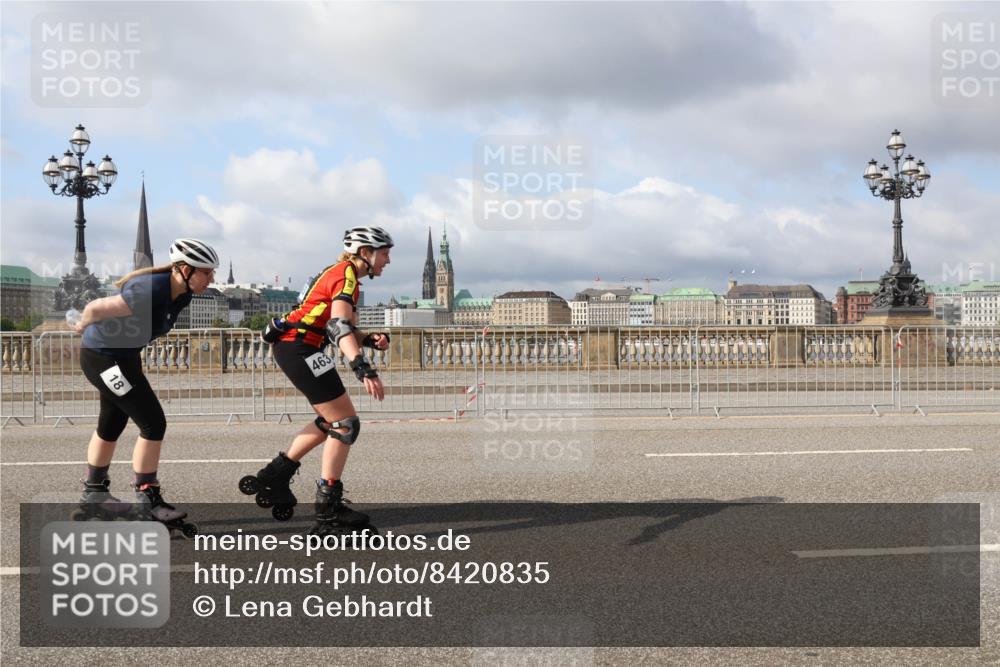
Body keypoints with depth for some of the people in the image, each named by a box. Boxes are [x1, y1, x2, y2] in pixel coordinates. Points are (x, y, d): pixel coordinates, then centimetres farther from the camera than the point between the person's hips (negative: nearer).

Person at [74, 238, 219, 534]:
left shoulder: (181, 295, -5)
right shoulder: (150, 291, -32)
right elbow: (95, 308, -24)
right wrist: (82, 326, -2)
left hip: (124, 355, 9)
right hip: (103, 357, -9)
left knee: (111, 425, 21)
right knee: (153, 423, -11)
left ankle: (94, 493, 38)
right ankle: (148, 502, -1)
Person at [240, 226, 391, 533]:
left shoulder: (340, 273, 20)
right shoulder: (347, 274, -11)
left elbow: (344, 331, 17)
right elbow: (339, 325, -26)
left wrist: (370, 340, -3)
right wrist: (363, 369, -36)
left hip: (291, 346, 10)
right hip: (299, 348, -10)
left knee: (330, 420, 21)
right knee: (346, 424, -6)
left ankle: (274, 476, 23)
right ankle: (328, 511, -3)